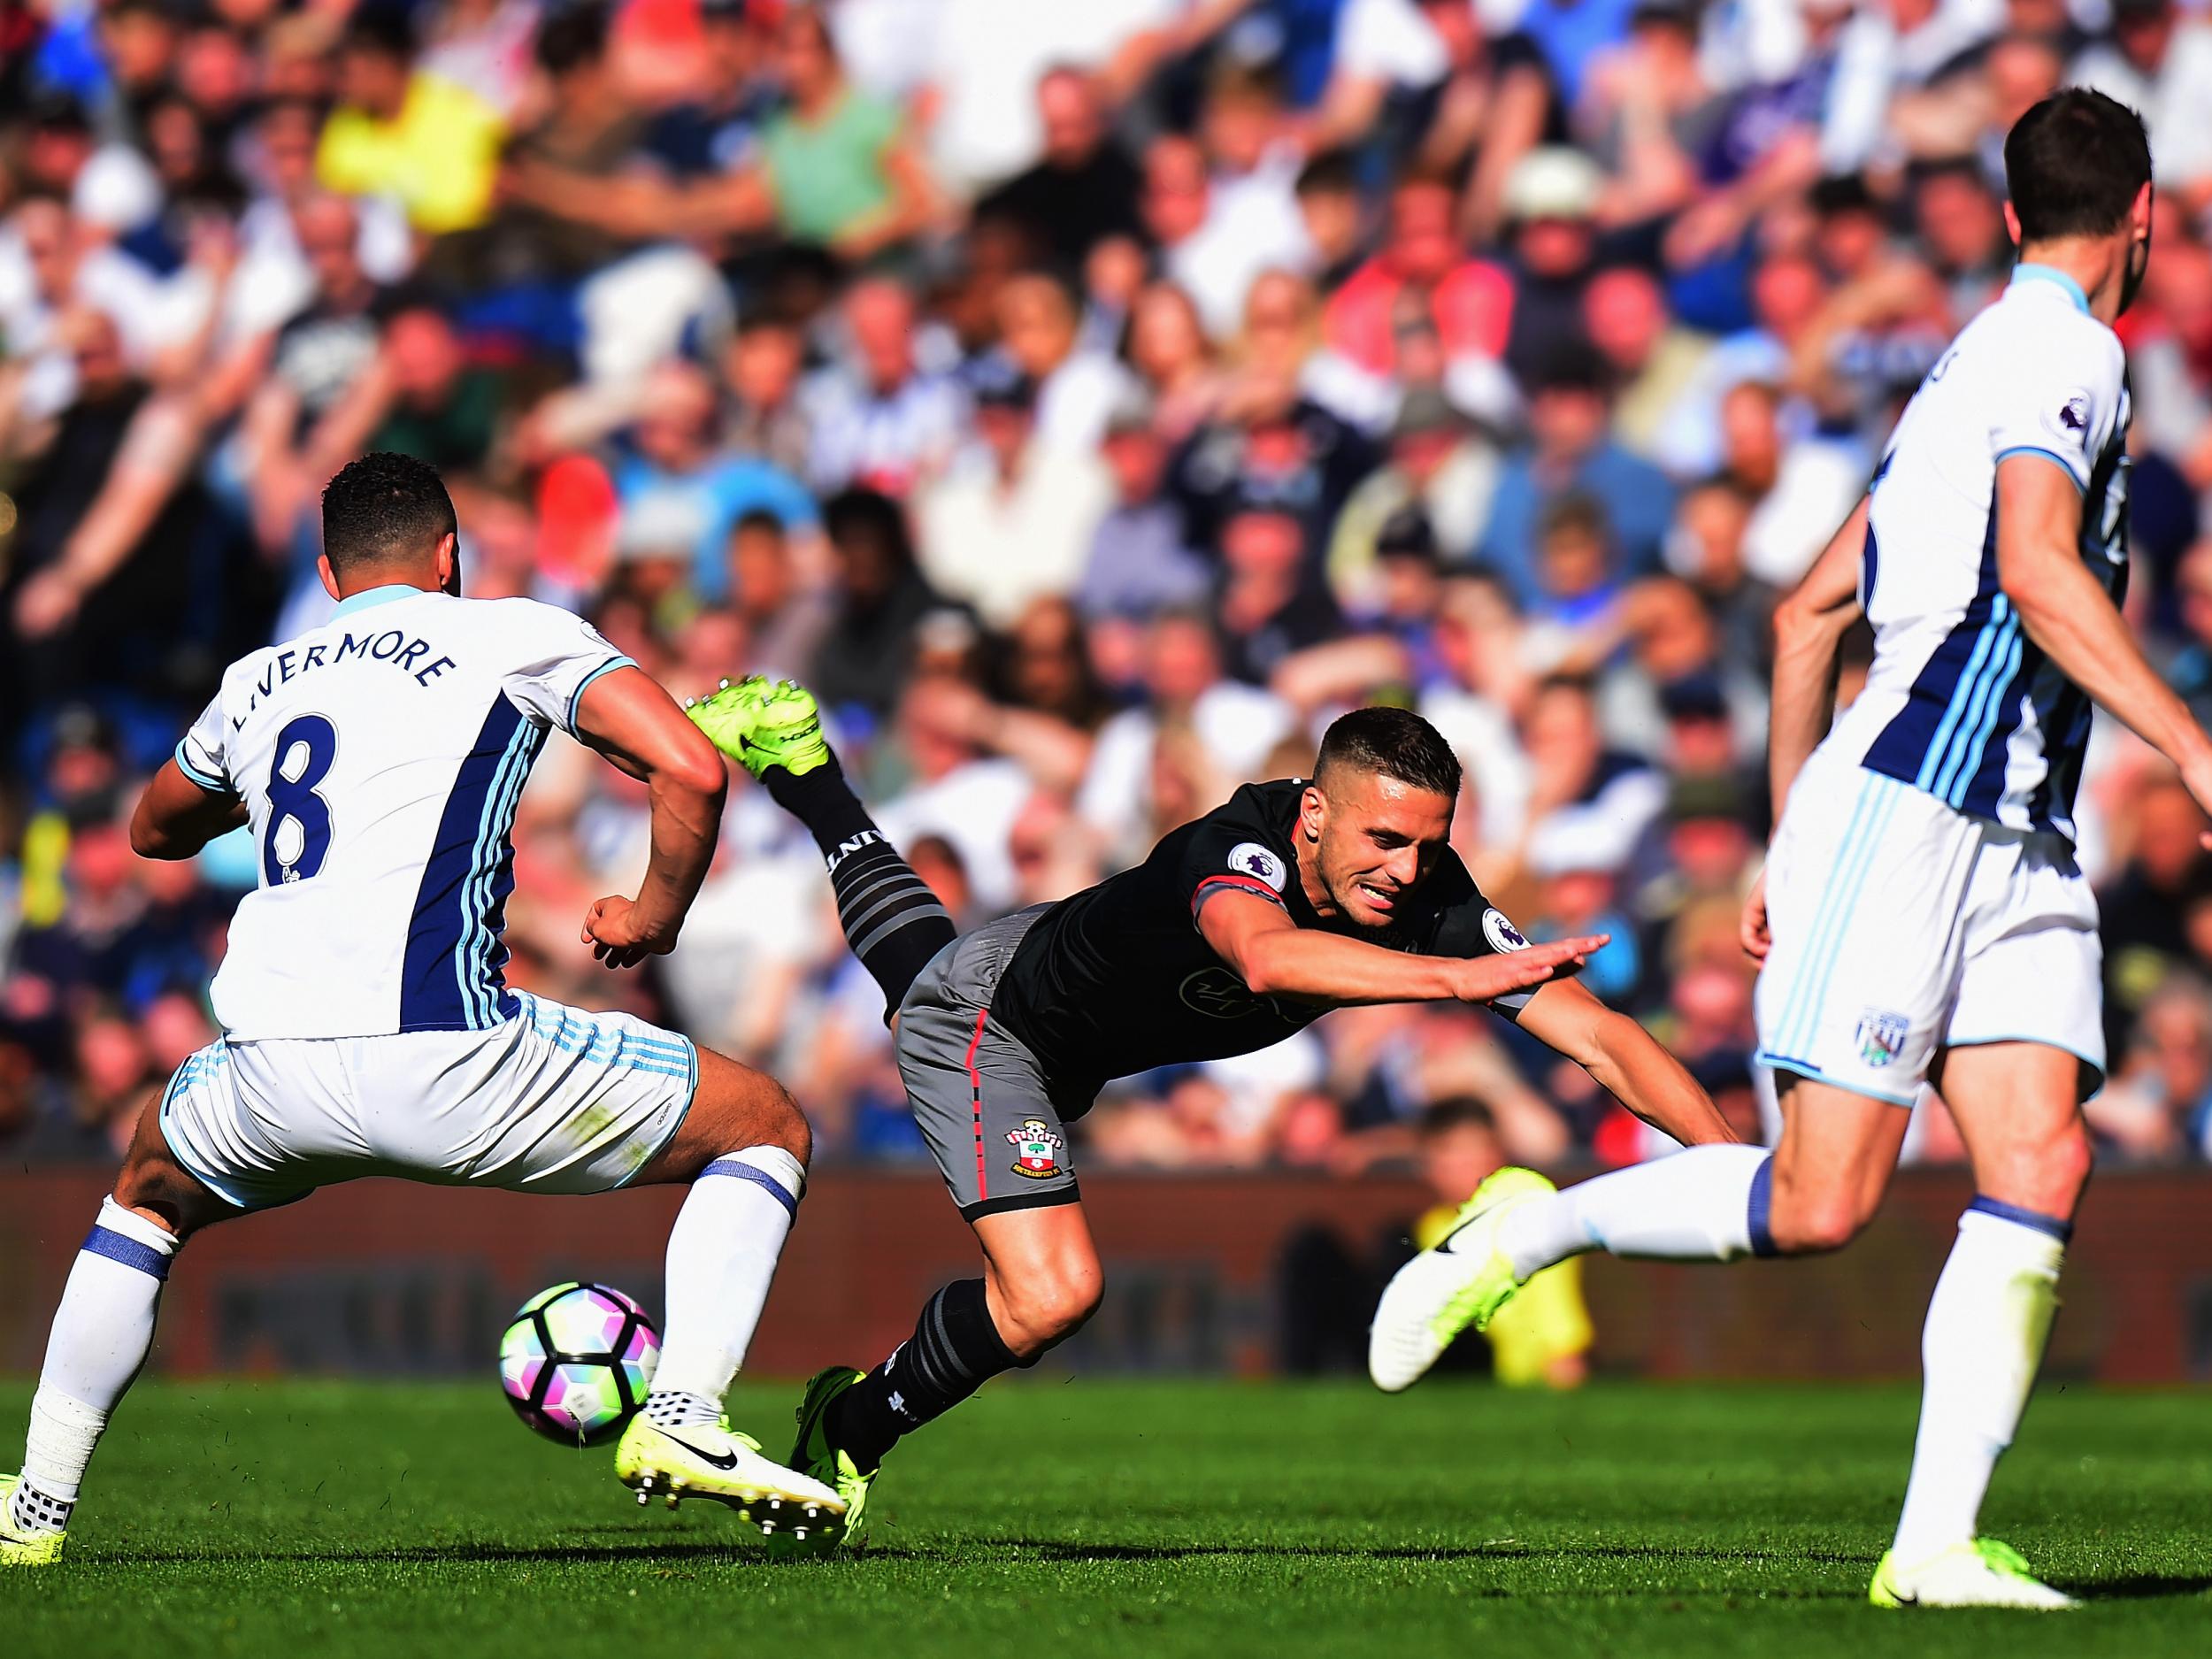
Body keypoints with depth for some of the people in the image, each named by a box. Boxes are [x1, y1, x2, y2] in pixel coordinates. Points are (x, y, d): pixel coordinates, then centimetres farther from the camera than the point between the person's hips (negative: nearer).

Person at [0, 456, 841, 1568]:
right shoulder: (512, 634, 10)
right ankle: (682, 1422, -6)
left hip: (266, 1078, 4)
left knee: (149, 1192, 38)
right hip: (441, 1059, -4)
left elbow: (155, 830, 44)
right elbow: (690, 769, -3)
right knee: (766, 1129, 13)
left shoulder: (258, 681, 24)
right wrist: (652, 918, 13)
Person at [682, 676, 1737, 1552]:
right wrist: (1458, 978, -79)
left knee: (928, 961, 38)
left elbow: (1596, 1035, -30)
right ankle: (846, 1430, 3)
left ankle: (796, 758, 62)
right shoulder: (1241, 844, -44)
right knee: (1050, 1294, -22)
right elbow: (1265, 956, -68)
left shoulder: (1427, 895, -28)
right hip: (985, 1024, -8)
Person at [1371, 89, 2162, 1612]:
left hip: (2011, 839, 9)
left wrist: (1793, 842, 27)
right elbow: (2036, 569, -23)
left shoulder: (1984, 364, 22)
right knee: (1819, 1202, -11)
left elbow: (1809, 610, 25)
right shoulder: (2061, 352, -6)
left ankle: (1937, 1542, -13)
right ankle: (1535, 1227, 10)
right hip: (1905, 806, -9)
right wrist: (2188, 746, -25)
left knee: (2042, 1159, -8)